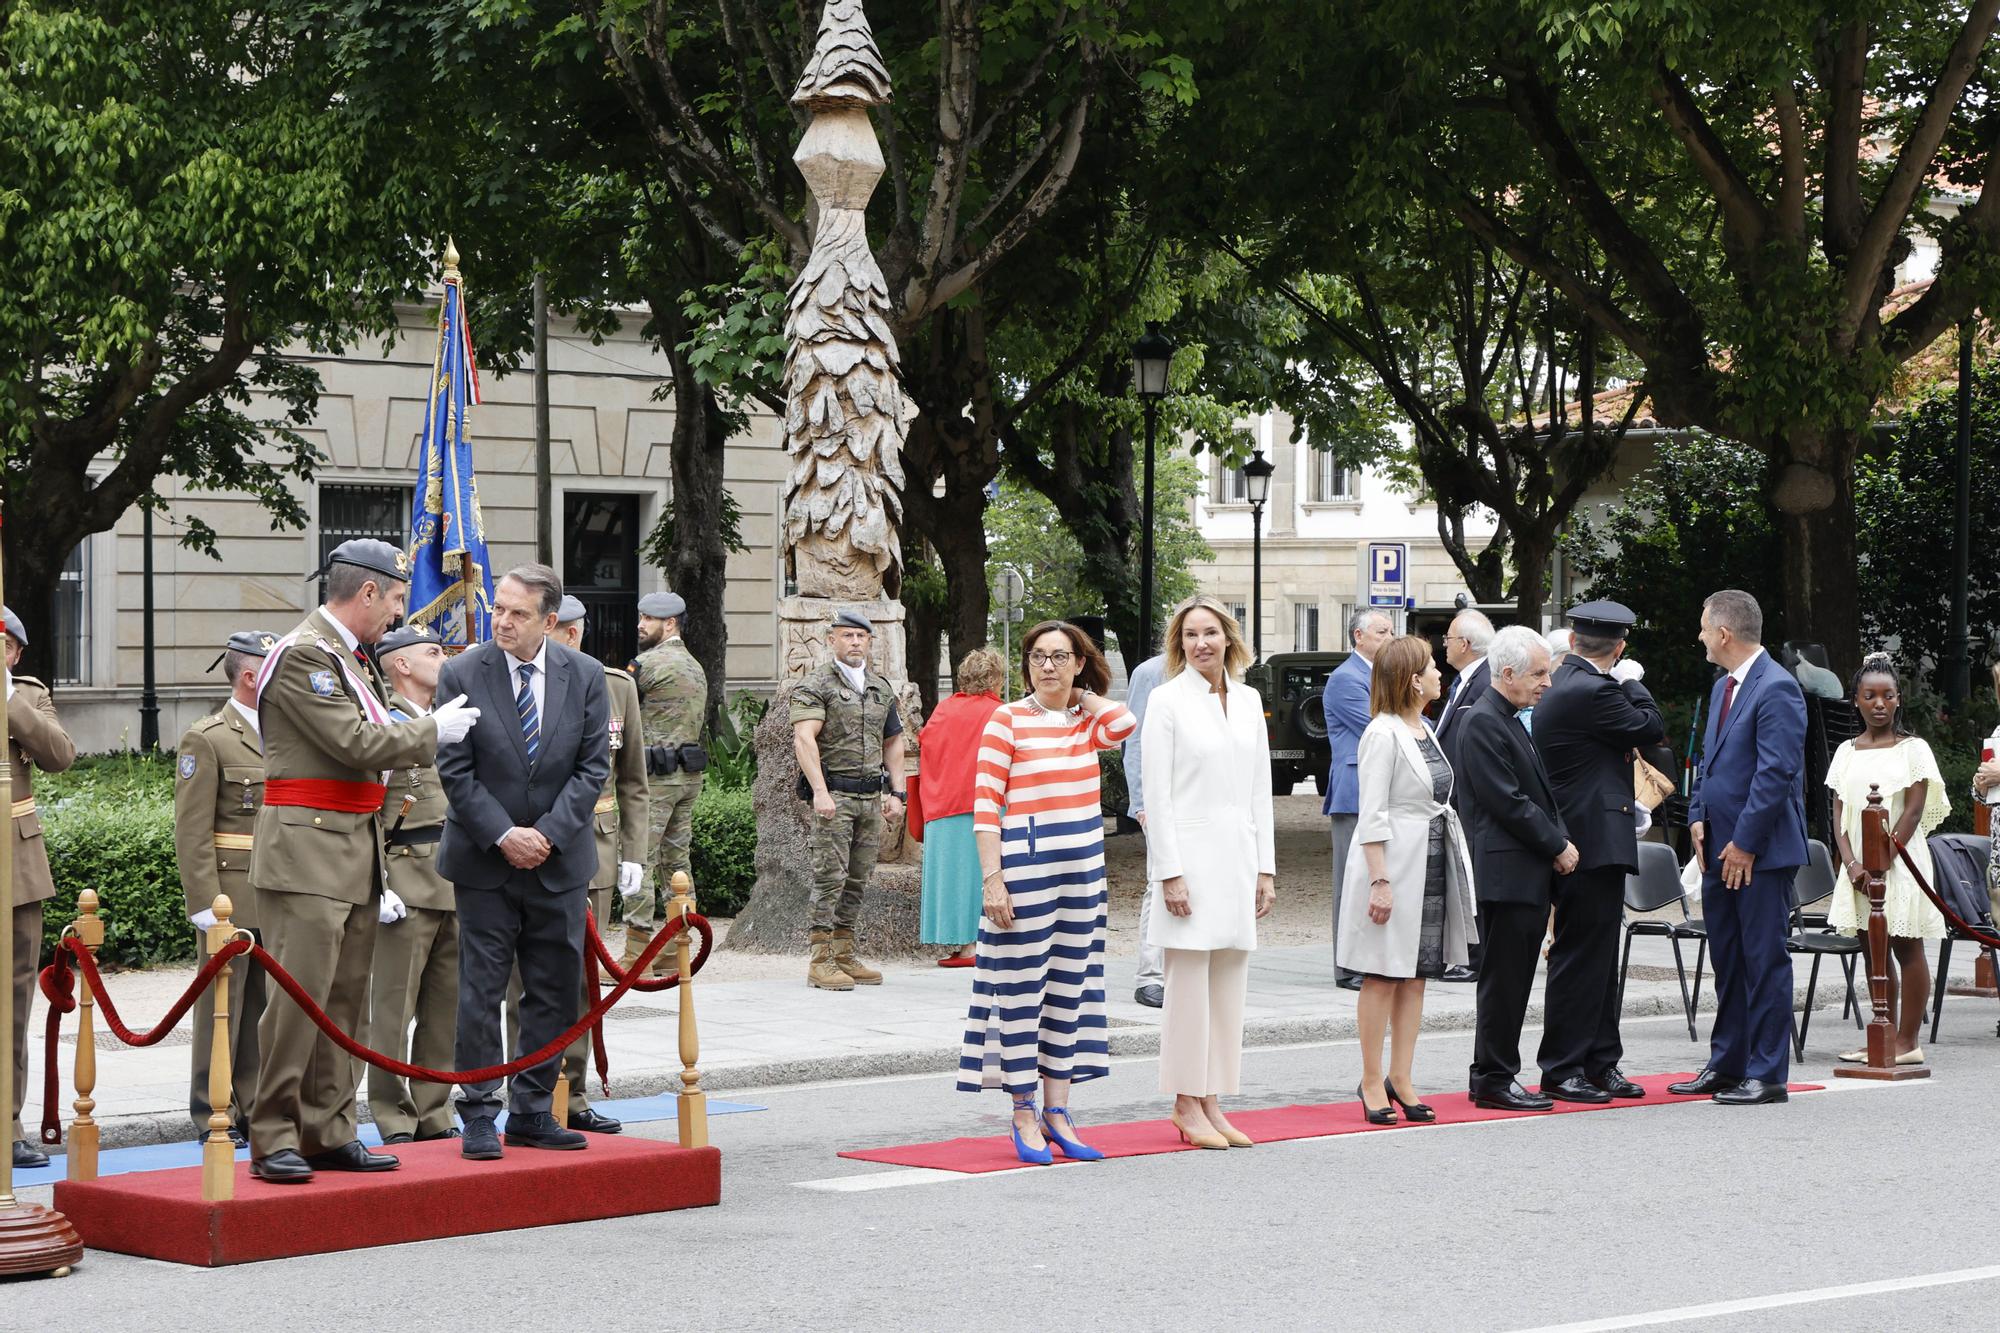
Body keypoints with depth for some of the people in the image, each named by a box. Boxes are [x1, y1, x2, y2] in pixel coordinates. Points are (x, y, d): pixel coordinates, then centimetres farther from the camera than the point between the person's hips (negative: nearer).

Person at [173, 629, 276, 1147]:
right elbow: (192, 832, -10)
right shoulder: (207, 739, -6)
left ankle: (254, 1109, 16)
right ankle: (215, 1117, 5)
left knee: (266, 1008, 9)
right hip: (232, 898, -6)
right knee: (223, 1007, -1)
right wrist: (205, 903, -16)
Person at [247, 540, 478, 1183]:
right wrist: (433, 730, -5)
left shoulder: (351, 658, 19)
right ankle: (272, 1139, -6)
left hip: (355, 851, 10)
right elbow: (354, 742, -18)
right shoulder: (303, 655, -12)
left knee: (345, 1000, 10)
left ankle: (329, 1134, 15)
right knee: (300, 996, -11)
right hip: (307, 854, -10)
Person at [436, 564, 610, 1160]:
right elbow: (455, 770, -7)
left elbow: (593, 765, 0)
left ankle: (532, 1112, 16)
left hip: (560, 860, 3)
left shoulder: (585, 676, 0)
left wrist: (547, 833, -11)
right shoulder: (461, 674, -7)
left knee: (555, 992, 7)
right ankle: (479, 1115, 4)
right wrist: (502, 835, -16)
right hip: (484, 861, -3)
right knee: (481, 991, -2)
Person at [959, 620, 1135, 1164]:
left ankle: (1057, 1112, 17)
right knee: (1022, 989, -2)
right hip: (1025, 866, -5)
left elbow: (1125, 723, -15)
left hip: (1083, 868, 5)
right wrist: (992, 879, -14)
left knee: (1070, 987, 10)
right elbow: (985, 805, -7)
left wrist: (1081, 693, 2)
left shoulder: (1088, 721, 10)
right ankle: (1025, 1116, 6)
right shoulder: (1008, 719, -3)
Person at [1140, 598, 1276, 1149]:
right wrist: (1169, 872, -13)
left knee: (1229, 985, 6)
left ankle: (1211, 1103, 12)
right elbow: (1157, 794, -7)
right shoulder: (1167, 700, -3)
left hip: (1238, 856, 5)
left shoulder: (1248, 700, 12)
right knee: (1189, 982, -5)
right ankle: (1187, 1105, 2)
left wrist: (1265, 868, 10)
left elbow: (1260, 789, 15)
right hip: (1189, 854, -5)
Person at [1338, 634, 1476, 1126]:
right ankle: (1372, 1082, 4)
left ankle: (1401, 1077, 13)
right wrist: (1380, 880, -21)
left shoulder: (1424, 731, 14)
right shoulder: (1383, 734, -13)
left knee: (1416, 975, 9)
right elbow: (1372, 815, -16)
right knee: (1383, 976, -2)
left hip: (1433, 864, 9)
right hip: (1396, 864, -8)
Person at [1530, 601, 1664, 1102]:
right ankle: (1562, 1070, -1)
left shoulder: (1560, 685, 13)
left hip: (1580, 840, 10)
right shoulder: (1593, 691, -18)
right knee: (1579, 958, -5)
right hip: (1595, 842, -10)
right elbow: (1651, 728, -9)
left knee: (1598, 960, 14)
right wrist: (1632, 681, 3)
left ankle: (1600, 1064, 19)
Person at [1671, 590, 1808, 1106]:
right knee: (1727, 961, 14)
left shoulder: (1776, 689, -14)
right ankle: (1726, 1064, 21)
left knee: (1764, 961, -4)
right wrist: (1698, 818, 8)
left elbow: (1776, 773, -19)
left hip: (1760, 850, -9)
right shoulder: (1723, 687, 16)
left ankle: (1767, 1074, 1)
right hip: (1720, 848, 9)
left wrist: (1744, 843, -18)